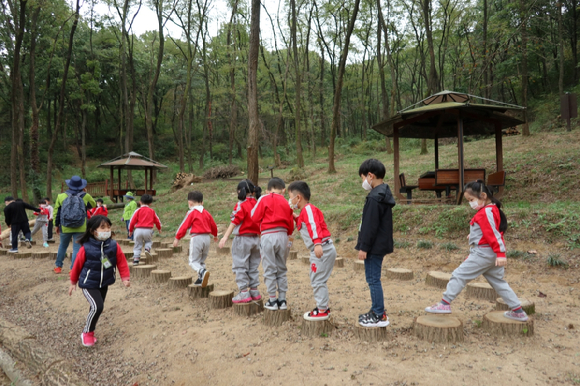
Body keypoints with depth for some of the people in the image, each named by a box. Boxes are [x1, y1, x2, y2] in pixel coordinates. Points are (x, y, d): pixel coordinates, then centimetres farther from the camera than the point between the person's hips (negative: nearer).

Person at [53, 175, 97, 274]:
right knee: (77, 248, 4)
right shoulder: (85, 196, -7)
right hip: (80, 229, -2)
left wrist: (56, 225, 15)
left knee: (62, 246, 21)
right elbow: (94, 205, 13)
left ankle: (58, 266, 33)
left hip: (65, 228, 2)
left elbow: (57, 212, 4)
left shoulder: (61, 196, -2)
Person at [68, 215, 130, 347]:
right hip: (89, 283, -5)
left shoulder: (114, 246, -11)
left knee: (98, 308, 15)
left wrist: (125, 278, -10)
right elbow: (77, 265, -5)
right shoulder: (85, 248, -18)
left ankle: (90, 332, 37)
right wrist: (73, 282, 6)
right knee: (97, 307, -18)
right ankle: (87, 333, 4)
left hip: (104, 284, 5)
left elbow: (121, 262, -4)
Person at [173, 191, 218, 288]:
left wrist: (177, 238, -2)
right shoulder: (206, 213, 12)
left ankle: (202, 271, -29)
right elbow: (213, 225, 19)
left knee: (193, 261, -1)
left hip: (196, 238, -6)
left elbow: (184, 226, -9)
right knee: (202, 260, 19)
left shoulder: (191, 213, -6)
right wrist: (215, 235, 37)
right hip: (207, 238, 6)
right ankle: (201, 279, 13)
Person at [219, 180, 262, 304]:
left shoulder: (241, 205, -12)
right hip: (255, 239, 6)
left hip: (243, 239, -6)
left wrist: (225, 237, -15)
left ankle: (244, 293, 1)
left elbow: (234, 222, -16)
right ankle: (254, 291, 20)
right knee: (253, 267, 16)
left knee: (240, 267, 2)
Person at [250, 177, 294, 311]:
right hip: (283, 236, 3)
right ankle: (282, 300, 16)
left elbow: (255, 217, -1)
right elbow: (291, 225, 9)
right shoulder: (286, 203, 9)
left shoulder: (264, 199, 0)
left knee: (270, 270, 5)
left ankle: (272, 300, 9)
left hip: (268, 236, -3)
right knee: (282, 269, 13)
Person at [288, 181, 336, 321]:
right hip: (325, 249, 11)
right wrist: (296, 217, 21)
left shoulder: (308, 209, -12)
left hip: (322, 249, -11)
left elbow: (314, 226, -25)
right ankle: (324, 307, 27)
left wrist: (317, 244, -34)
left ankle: (322, 311, 5)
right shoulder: (306, 210, 20)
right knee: (318, 280, 18)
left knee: (317, 281, -3)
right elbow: (306, 223, 30)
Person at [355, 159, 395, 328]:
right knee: (374, 279, 17)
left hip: (374, 246, -10)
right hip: (381, 245, 10)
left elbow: (370, 225, -22)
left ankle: (379, 317, 7)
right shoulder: (384, 194, 12)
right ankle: (377, 311, 27)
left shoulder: (374, 198, -20)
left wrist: (364, 247, -16)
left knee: (373, 279, -1)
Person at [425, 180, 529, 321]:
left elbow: (493, 234, -22)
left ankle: (445, 303, -2)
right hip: (493, 255, 10)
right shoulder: (493, 209, 13)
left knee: (460, 275, -5)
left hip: (483, 253, -10)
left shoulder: (485, 213, -17)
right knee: (498, 282, 18)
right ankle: (518, 311, 23)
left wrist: (500, 254, -24)